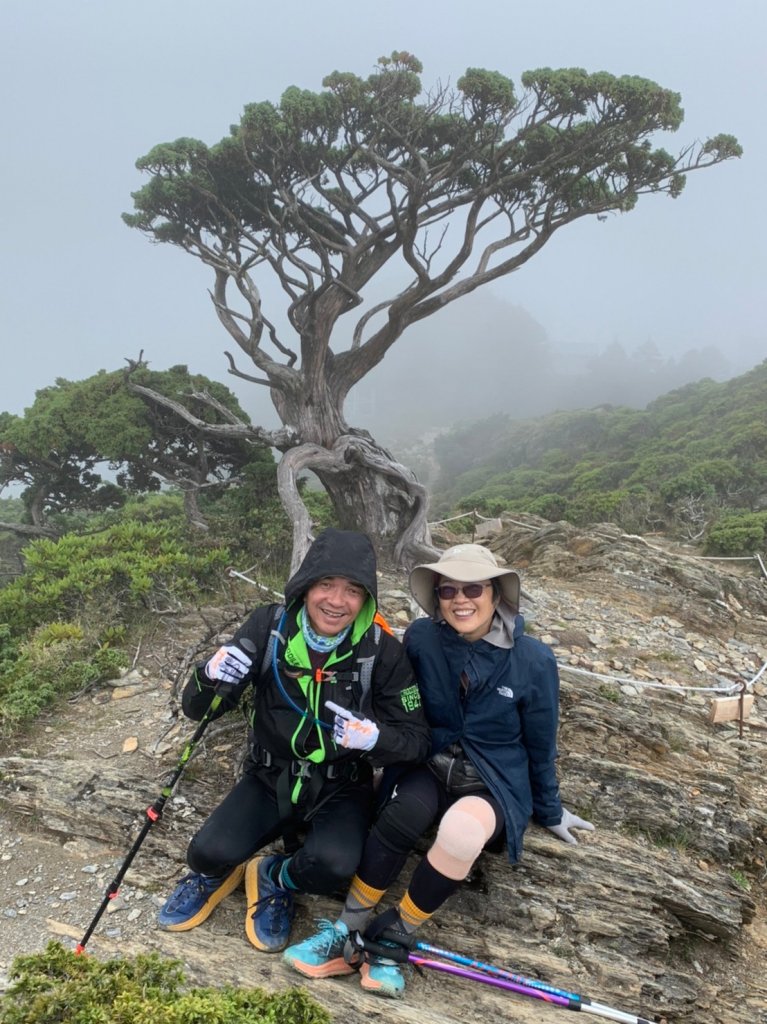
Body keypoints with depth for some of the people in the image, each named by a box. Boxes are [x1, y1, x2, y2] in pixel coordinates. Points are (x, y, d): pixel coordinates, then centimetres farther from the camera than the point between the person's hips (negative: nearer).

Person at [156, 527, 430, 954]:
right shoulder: (270, 627, -13)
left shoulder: (382, 650, -16)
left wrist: (373, 737, -33)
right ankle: (215, 874, 17)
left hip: (340, 789, -1)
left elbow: (417, 739, -11)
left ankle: (273, 877, 7)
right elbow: (198, 708, -8)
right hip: (271, 779, 1)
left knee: (334, 866, -28)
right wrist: (212, 679, -32)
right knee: (209, 853, -22)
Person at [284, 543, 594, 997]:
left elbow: (541, 746, 0)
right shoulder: (421, 639, -13)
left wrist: (550, 812, 12)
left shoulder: (534, 660, -15)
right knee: (401, 816, -32)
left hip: (496, 784, -1)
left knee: (461, 829, -34)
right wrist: (398, 768, 14)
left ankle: (394, 936, -11)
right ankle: (348, 932, -12)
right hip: (430, 767, 2)